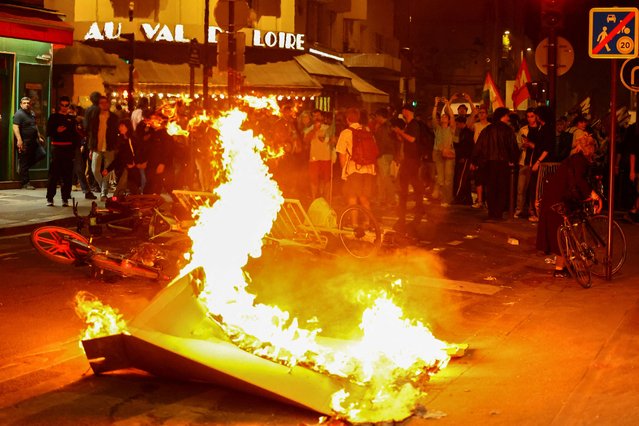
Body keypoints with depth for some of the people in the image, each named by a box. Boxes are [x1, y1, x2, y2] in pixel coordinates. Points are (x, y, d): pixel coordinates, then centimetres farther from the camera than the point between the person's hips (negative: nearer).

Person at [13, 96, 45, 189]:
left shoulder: (32, 113, 16)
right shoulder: (19, 114, -11)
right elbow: (15, 127, -21)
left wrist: (39, 137, 24)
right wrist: (19, 140, -30)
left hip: (33, 141, 8)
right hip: (24, 142, -8)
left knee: (41, 154, 1)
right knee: (24, 162, -3)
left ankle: (22, 169, 13)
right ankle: (25, 183, 3)